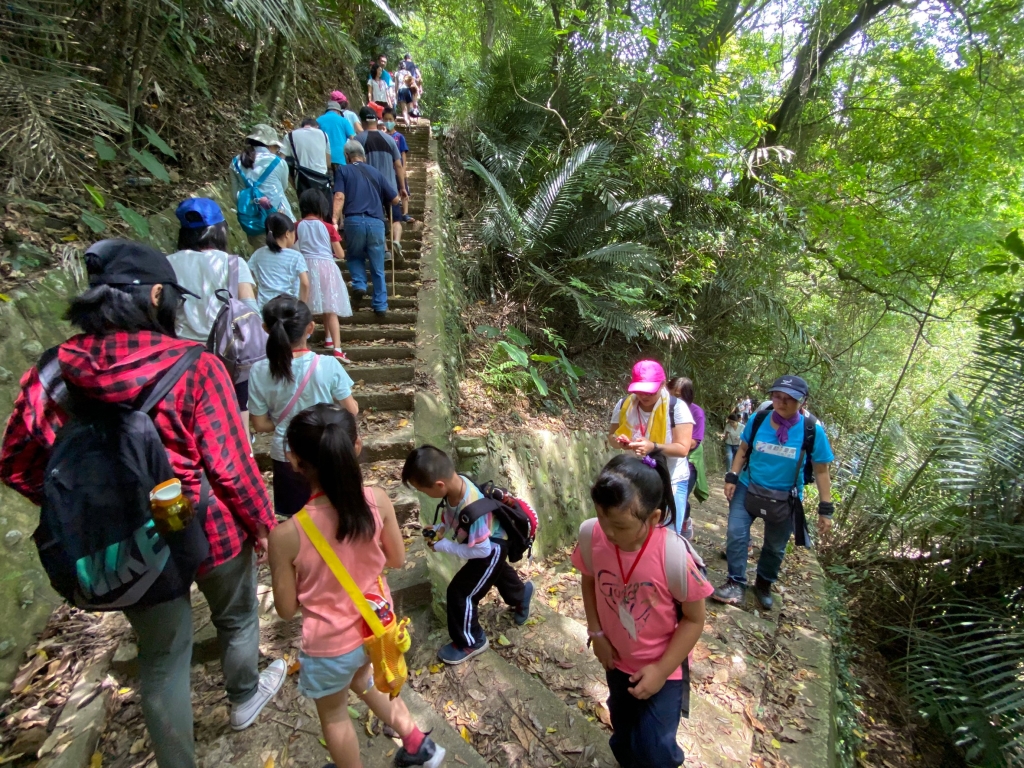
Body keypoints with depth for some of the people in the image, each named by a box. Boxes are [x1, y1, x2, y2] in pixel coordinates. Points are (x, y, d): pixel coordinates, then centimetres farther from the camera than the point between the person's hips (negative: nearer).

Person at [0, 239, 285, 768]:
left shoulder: (55, 372, -10)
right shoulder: (193, 367, -24)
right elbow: (230, 465, -20)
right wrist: (262, 521, -4)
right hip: (207, 530, -3)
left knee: (160, 657, 24)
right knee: (236, 617, 28)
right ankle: (245, 698, 56)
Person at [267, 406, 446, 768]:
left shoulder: (286, 534, -29)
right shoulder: (378, 501, -23)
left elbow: (286, 608, -12)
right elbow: (396, 559, -5)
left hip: (331, 645, -3)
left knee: (334, 714, 29)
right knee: (361, 678, 36)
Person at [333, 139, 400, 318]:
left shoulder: (342, 171, 13)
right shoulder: (375, 172, 20)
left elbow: (339, 197, -4)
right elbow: (396, 199, 22)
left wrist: (335, 220, -9)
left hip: (354, 221, -1)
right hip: (376, 222, 1)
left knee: (354, 256, 25)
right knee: (378, 268, 11)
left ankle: (359, 285, 3)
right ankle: (381, 307, 12)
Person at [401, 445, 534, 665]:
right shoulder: (456, 482, -24)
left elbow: (482, 550, -32)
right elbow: (451, 514, 0)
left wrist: (444, 546, -26)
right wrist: (440, 529, -15)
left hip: (492, 547, -8)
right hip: (488, 537, 8)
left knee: (460, 592, -2)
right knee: (496, 572, 33)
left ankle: (471, 642, 24)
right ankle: (521, 594, 64)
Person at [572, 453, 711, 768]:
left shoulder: (674, 555, -35)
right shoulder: (590, 534, -25)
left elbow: (694, 619, -18)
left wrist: (661, 670, -14)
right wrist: (596, 633, -5)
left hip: (663, 666, -3)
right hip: (617, 659, 4)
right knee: (623, 736, 27)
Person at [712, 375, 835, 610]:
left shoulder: (813, 431, -15)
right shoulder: (758, 420, -11)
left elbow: (821, 472, -7)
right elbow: (743, 450, 3)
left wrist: (826, 509, -7)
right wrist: (732, 477, -5)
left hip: (785, 498, 0)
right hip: (748, 487, 1)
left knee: (775, 546, 16)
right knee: (736, 533, -6)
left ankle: (764, 584, 40)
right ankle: (737, 583, 11)